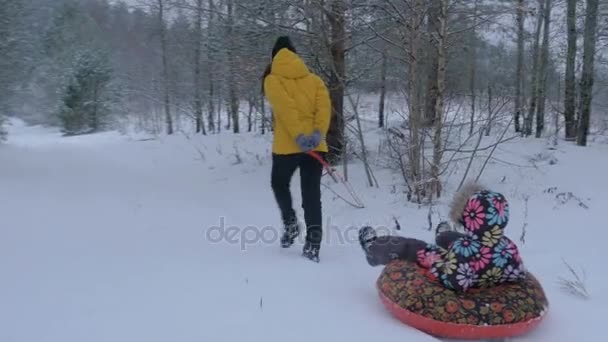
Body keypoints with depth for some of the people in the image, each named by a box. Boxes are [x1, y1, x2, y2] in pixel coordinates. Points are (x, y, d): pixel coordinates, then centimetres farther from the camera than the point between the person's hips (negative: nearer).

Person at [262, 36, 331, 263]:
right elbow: (324, 106, -3)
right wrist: (318, 134, -13)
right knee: (312, 194, 5)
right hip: (315, 146, 3)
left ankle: (290, 223, 11)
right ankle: (313, 243, -1)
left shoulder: (272, 80, 5)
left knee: (279, 184, 24)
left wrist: (299, 136, -19)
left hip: (286, 145, -2)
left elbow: (284, 108, -12)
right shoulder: (314, 79, 15)